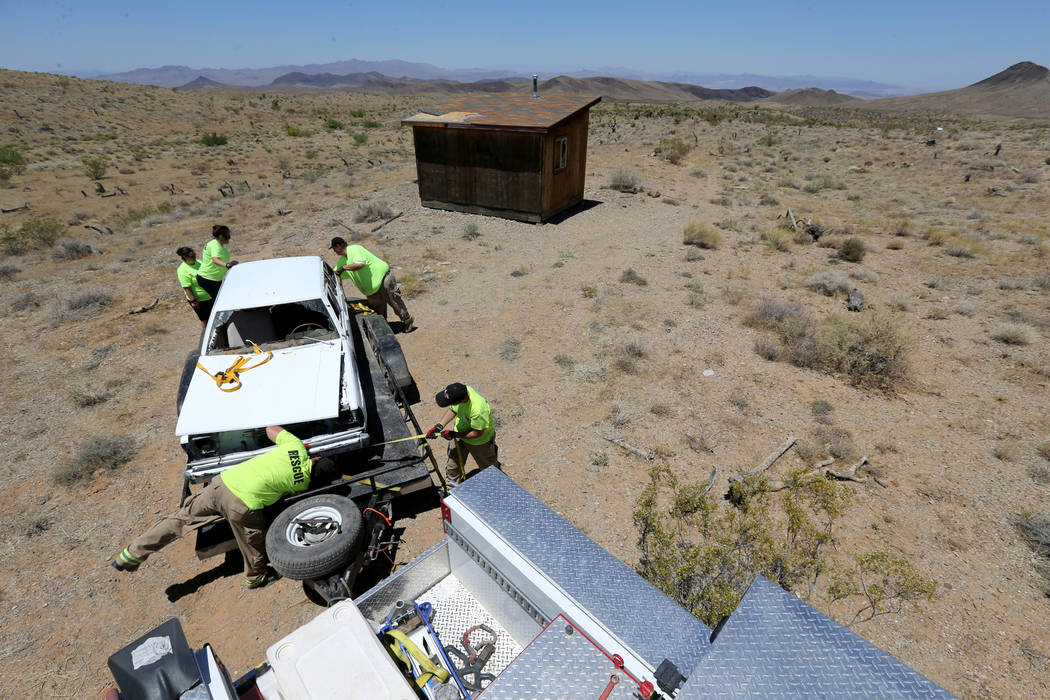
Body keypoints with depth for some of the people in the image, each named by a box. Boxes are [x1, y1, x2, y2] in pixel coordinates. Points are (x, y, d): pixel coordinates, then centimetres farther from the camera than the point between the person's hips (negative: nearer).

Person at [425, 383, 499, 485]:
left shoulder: (478, 410, -46)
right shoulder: (461, 391, -25)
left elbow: (477, 433, -30)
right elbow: (452, 409, -4)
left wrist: (454, 434, -25)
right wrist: (440, 425, -14)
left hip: (480, 440, -5)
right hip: (460, 434, 6)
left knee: (487, 465, 23)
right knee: (453, 464, 22)